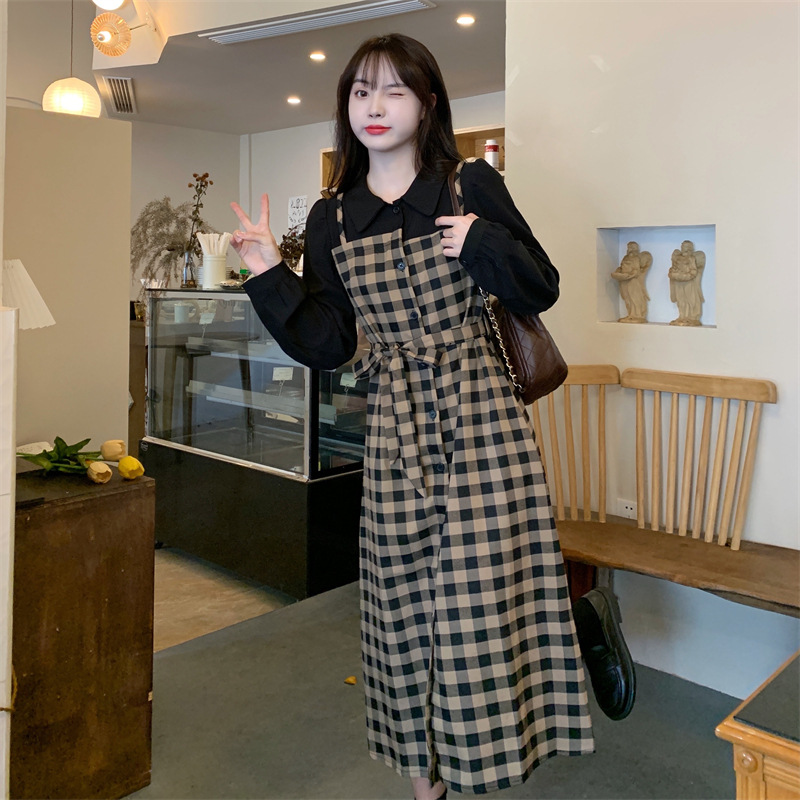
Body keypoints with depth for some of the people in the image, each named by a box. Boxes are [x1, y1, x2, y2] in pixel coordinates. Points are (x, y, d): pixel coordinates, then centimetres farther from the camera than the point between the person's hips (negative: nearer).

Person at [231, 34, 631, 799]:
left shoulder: (472, 185, 1)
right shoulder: (332, 218, 8)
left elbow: (542, 290, 3)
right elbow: (326, 345, 5)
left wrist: (483, 244, -13)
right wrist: (269, 277, -5)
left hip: (479, 410, -2)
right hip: (394, 420, 3)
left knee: (482, 585, -1)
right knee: (403, 593, 9)